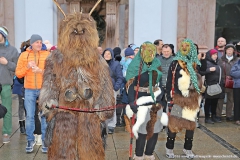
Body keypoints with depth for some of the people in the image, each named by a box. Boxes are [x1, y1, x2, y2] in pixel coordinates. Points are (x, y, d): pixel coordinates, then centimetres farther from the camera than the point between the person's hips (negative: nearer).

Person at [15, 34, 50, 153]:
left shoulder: (47, 54, 0)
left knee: (45, 115, 2)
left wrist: (40, 71, -19)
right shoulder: (24, 55, 5)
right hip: (29, 90, 1)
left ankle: (45, 141, 12)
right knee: (30, 116, 6)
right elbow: (18, 74, 5)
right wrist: (27, 67, -12)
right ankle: (30, 140, 19)